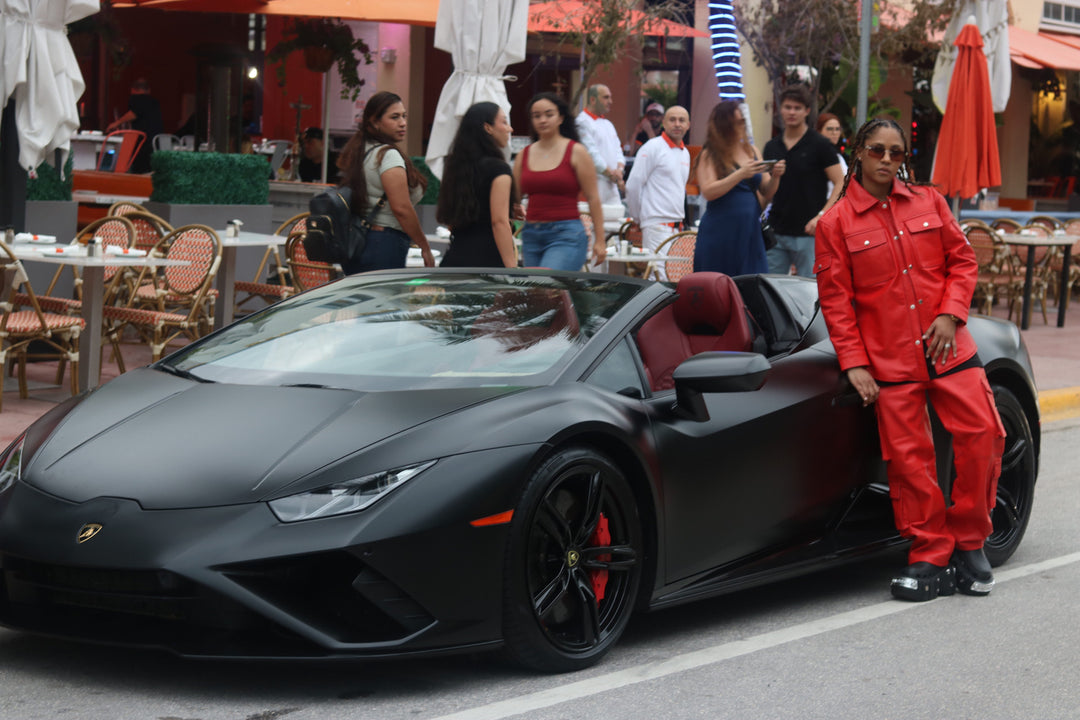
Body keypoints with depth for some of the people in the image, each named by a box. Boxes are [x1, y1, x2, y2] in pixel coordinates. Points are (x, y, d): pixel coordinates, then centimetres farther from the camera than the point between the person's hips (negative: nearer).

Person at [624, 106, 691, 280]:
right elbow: (633, 186, -7)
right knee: (659, 275, -16)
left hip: (677, 226, 8)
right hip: (657, 225, -8)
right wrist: (638, 217, 1)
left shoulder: (685, 153, 17)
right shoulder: (653, 148, -6)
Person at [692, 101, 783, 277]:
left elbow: (766, 192, 16)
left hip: (750, 232, 5)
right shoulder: (710, 155, -1)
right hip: (720, 234, -5)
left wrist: (775, 176, -5)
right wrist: (741, 174, -18)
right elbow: (708, 192, -14)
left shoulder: (751, 151, 14)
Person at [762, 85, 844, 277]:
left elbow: (841, 184, -6)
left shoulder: (820, 146, -3)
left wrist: (821, 216, -17)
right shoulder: (772, 147, 13)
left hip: (807, 233, -5)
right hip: (776, 233, 5)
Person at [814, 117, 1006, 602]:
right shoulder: (836, 224, 1)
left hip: (948, 347, 2)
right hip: (889, 360, -2)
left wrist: (950, 314, -5)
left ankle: (968, 541, 12)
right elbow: (835, 300, 0)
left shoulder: (929, 203, 8)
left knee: (982, 435, -6)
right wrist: (854, 364, -6)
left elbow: (962, 261, 11)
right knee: (909, 457, -3)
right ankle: (930, 557, 9)